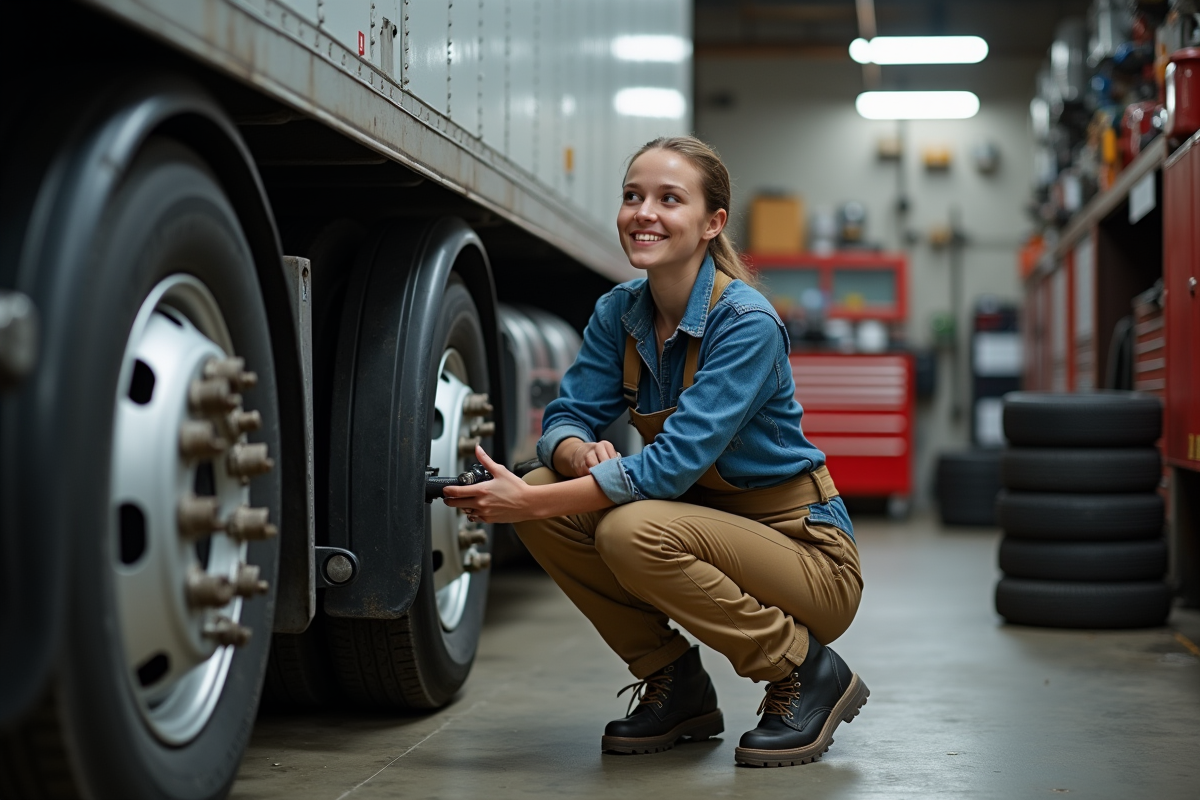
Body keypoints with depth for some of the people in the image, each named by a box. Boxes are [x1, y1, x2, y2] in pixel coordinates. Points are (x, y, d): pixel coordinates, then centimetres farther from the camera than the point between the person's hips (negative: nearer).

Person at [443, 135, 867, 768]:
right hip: (704, 524, 7)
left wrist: (530, 502, -31)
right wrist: (580, 454, -27)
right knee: (547, 498, -12)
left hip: (810, 554, -7)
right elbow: (567, 415, -2)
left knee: (634, 530, -32)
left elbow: (675, 462, -29)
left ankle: (807, 674, -10)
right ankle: (674, 684, 3)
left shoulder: (746, 324, -22)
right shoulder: (619, 312, -1)